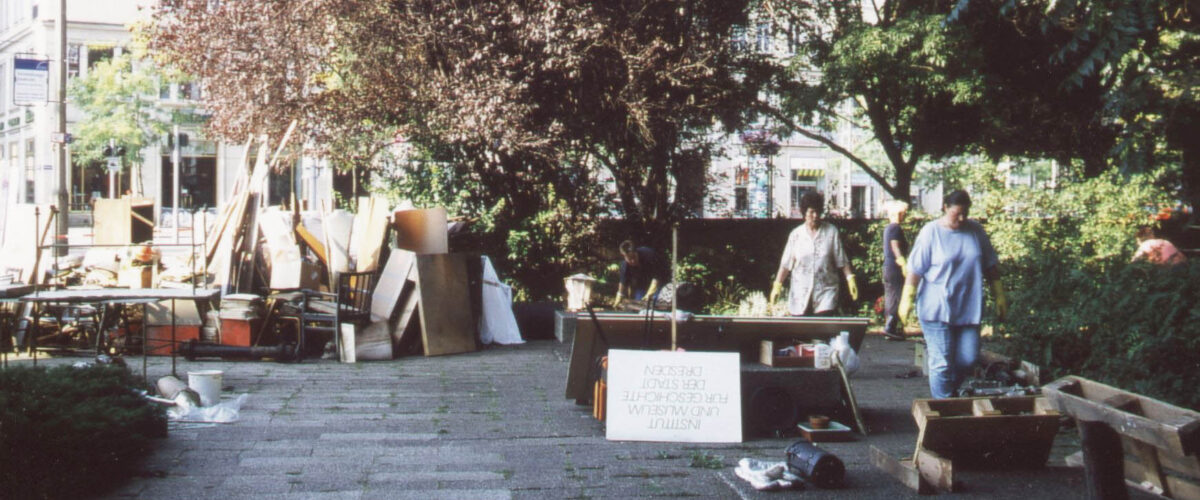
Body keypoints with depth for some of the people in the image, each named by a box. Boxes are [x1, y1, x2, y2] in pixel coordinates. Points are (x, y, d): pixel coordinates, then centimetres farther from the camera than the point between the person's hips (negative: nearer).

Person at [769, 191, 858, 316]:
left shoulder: (831, 232, 1)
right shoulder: (796, 235, 4)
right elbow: (785, 264, 6)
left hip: (826, 291, -1)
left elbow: (842, 261, 1)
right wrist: (777, 285, 1)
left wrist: (850, 278, -8)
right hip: (800, 294, 2)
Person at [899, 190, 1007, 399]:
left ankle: (949, 391, 29)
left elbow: (991, 265, 14)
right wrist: (906, 299, -8)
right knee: (941, 363, -4)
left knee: (968, 360, 4)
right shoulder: (931, 232, -4)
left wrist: (999, 295, 14)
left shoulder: (976, 230, 6)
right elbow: (915, 269, -5)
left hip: (968, 308, 4)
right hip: (937, 309, -4)